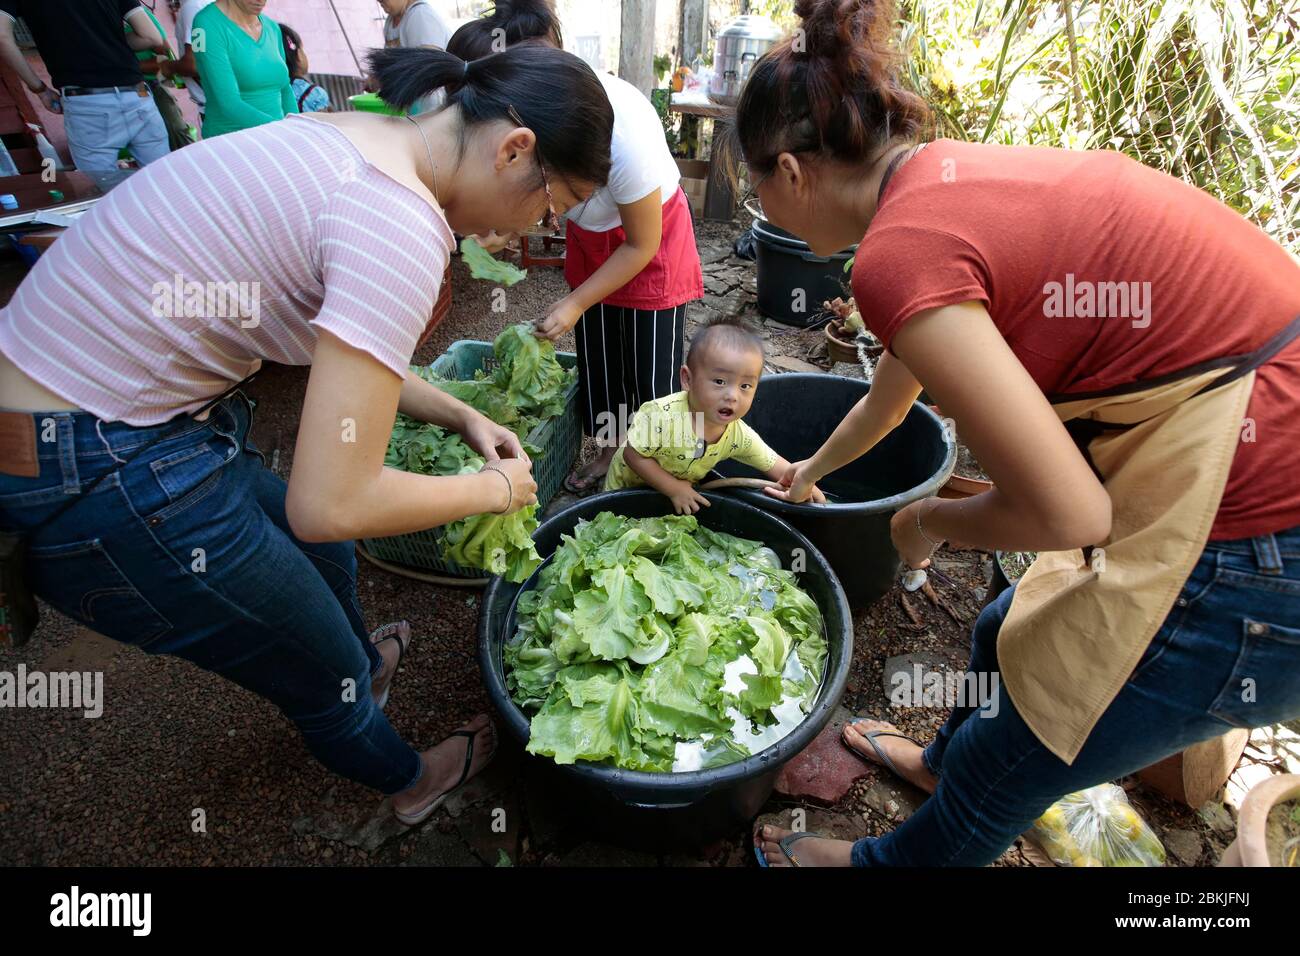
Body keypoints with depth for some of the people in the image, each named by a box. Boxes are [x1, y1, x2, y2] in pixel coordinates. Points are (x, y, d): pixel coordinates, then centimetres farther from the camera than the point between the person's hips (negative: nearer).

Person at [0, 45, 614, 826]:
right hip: (101, 478, -9)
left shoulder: (357, 138, 3)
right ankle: (409, 781, 45)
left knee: (325, 558, 28)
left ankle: (366, 667, 61)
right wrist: (495, 489, -11)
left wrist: (460, 416, 10)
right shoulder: (400, 227, -27)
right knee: (321, 670, 14)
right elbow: (332, 505, -26)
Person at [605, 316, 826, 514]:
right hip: (628, 489, -3)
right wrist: (674, 488, -32)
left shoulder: (740, 436, -23)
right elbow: (633, 455, -29)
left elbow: (773, 464, -8)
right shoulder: (663, 415, -39)